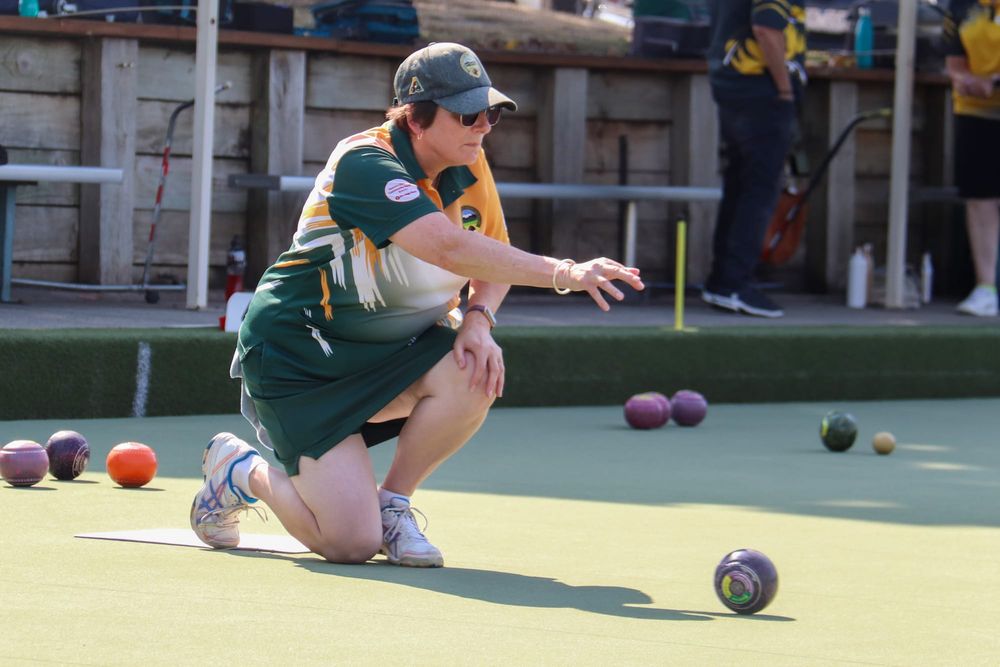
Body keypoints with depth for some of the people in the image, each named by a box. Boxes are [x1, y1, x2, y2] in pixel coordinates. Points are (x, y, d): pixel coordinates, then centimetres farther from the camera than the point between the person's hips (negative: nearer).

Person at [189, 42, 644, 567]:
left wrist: (477, 318, -15)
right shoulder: (364, 164, -27)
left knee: (475, 374, -27)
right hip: (296, 359, -7)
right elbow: (449, 247, -41)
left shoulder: (468, 166, -2)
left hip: (388, 348, 7)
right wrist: (562, 274, -48)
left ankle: (392, 502, -1)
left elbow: (494, 258, 8)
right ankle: (241, 470, 14)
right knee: (351, 543, -17)